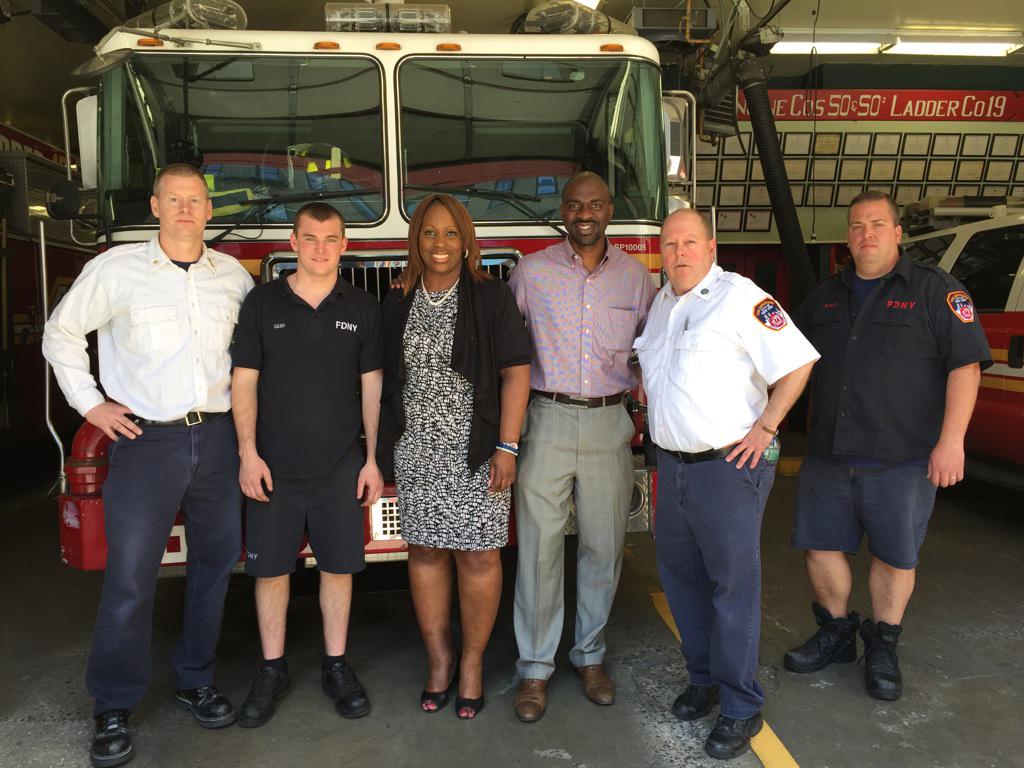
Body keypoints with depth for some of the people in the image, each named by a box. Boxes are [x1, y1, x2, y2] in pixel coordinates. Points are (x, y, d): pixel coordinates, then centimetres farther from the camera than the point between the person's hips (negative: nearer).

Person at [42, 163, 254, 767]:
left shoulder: (234, 275, 7)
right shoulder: (117, 269, -1)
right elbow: (63, 333, 8)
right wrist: (90, 403, 1)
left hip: (217, 439, 3)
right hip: (146, 440, -3)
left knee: (215, 565, 11)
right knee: (130, 580, -1)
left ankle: (196, 682, 29)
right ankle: (115, 711, 16)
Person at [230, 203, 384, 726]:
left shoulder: (362, 308, 3)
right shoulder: (262, 302, 0)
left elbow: (372, 387, 3)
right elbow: (244, 381, -1)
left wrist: (372, 460, -1)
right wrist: (248, 454, -8)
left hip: (340, 467, 1)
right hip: (274, 466, 0)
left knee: (338, 566, 7)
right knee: (270, 567, 7)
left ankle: (336, 666, 24)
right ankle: (272, 670, 25)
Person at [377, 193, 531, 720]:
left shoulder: (491, 297, -3)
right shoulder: (398, 302, 8)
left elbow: (515, 372, -7)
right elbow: (387, 378, 12)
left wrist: (506, 447, -12)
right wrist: (384, 448, 8)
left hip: (475, 450, -3)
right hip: (417, 452, 3)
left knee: (477, 555, 3)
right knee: (425, 552, 9)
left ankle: (473, 661, 21)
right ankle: (439, 657, 26)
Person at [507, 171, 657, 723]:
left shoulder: (634, 275, 6)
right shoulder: (532, 271, 1)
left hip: (609, 424, 2)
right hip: (547, 422, -1)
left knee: (602, 547, 9)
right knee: (539, 547, 1)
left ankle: (589, 654, 27)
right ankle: (535, 667, 15)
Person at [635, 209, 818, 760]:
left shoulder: (739, 297, -11)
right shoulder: (661, 303, 13)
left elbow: (796, 362, -13)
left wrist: (765, 429, -15)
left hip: (729, 466, -7)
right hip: (672, 463, 8)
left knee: (733, 583, 1)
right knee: (679, 572, 15)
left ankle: (741, 708, 15)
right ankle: (704, 678, 33)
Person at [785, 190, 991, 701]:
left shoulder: (934, 290, -3)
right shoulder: (825, 297, 11)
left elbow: (965, 365, -9)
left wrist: (951, 439, -16)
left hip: (902, 461, -4)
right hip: (828, 457, 4)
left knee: (894, 556, 8)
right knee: (819, 545, 9)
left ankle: (882, 649, 28)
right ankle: (836, 634, 30)